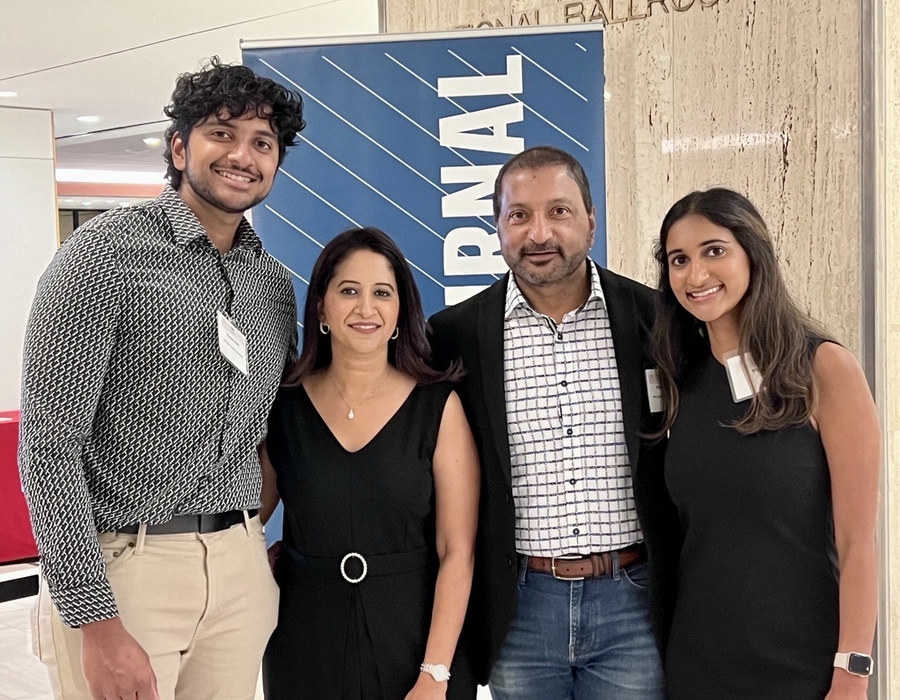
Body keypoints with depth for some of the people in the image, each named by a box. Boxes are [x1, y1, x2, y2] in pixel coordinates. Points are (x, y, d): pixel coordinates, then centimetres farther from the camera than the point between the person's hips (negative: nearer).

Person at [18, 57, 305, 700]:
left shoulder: (274, 282, 9)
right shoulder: (107, 253, -9)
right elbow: (48, 444, -13)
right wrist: (97, 624, -17)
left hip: (242, 567, 6)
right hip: (122, 566, -5)